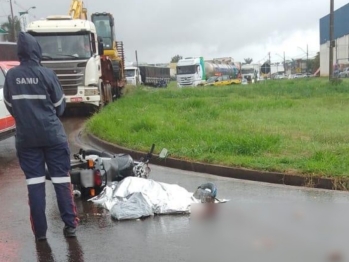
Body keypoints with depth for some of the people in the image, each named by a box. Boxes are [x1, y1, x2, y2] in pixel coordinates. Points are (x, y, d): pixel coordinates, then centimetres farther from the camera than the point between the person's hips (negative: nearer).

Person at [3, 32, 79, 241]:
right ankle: (70, 225, 9)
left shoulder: (11, 75, 0)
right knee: (61, 179, 5)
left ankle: (40, 230, 12)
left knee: (34, 181, 8)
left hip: (25, 136, 3)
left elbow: (10, 105, 10)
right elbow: (60, 105, 0)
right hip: (52, 134, -3)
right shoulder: (46, 74, -9)